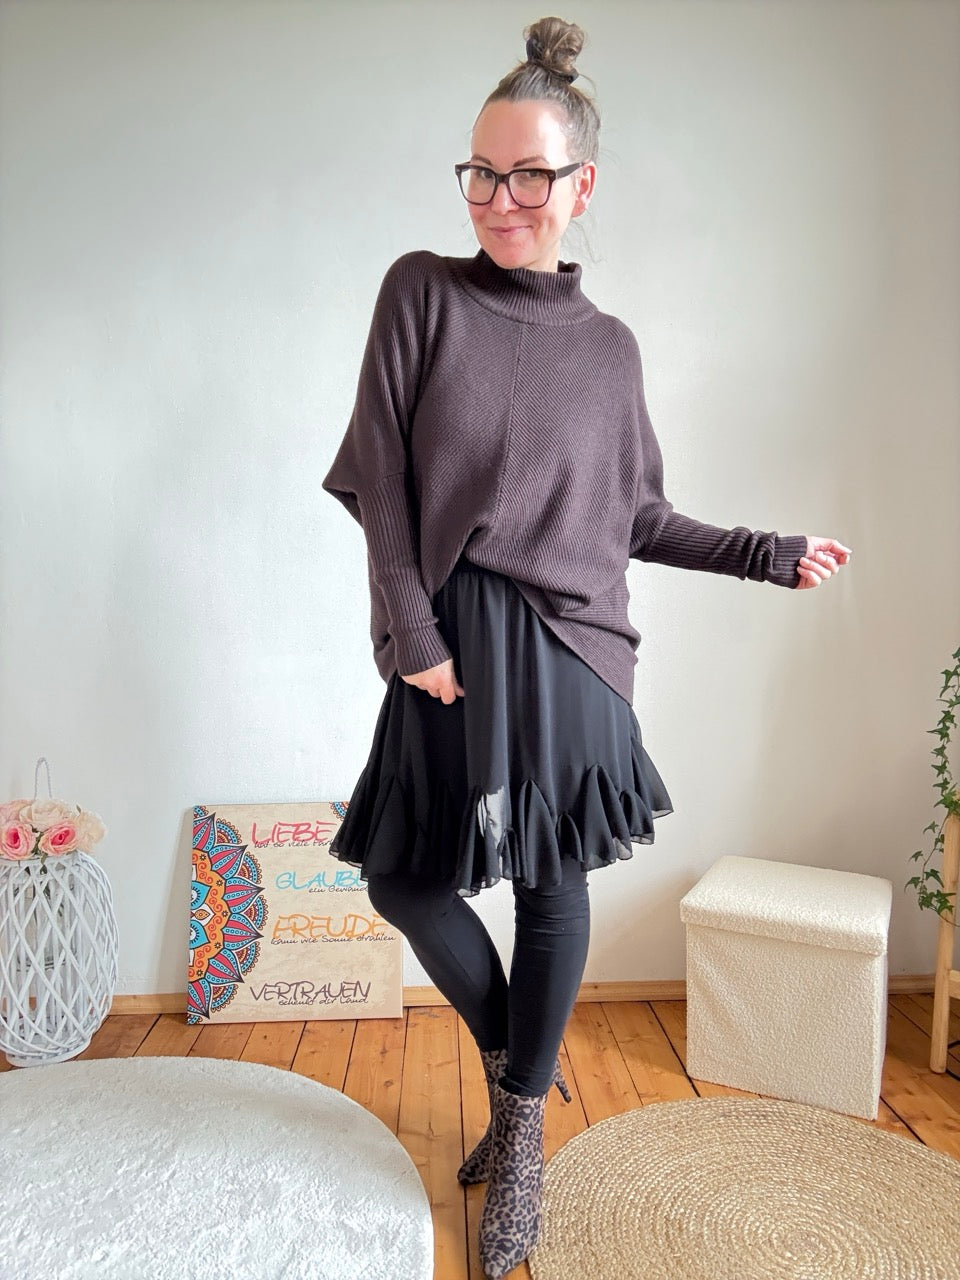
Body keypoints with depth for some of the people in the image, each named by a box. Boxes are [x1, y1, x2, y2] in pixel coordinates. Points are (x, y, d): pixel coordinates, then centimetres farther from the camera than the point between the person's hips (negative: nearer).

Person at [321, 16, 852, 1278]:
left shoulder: (610, 346, 8)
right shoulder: (422, 290, 3)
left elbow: (635, 515, 13)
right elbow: (380, 479, -3)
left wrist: (774, 554, 11)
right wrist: (412, 634, -9)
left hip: (569, 647, 0)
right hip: (457, 642, 0)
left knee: (553, 884, 6)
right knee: (403, 880, 6)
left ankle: (522, 1125, 30)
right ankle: (514, 1049, 35)